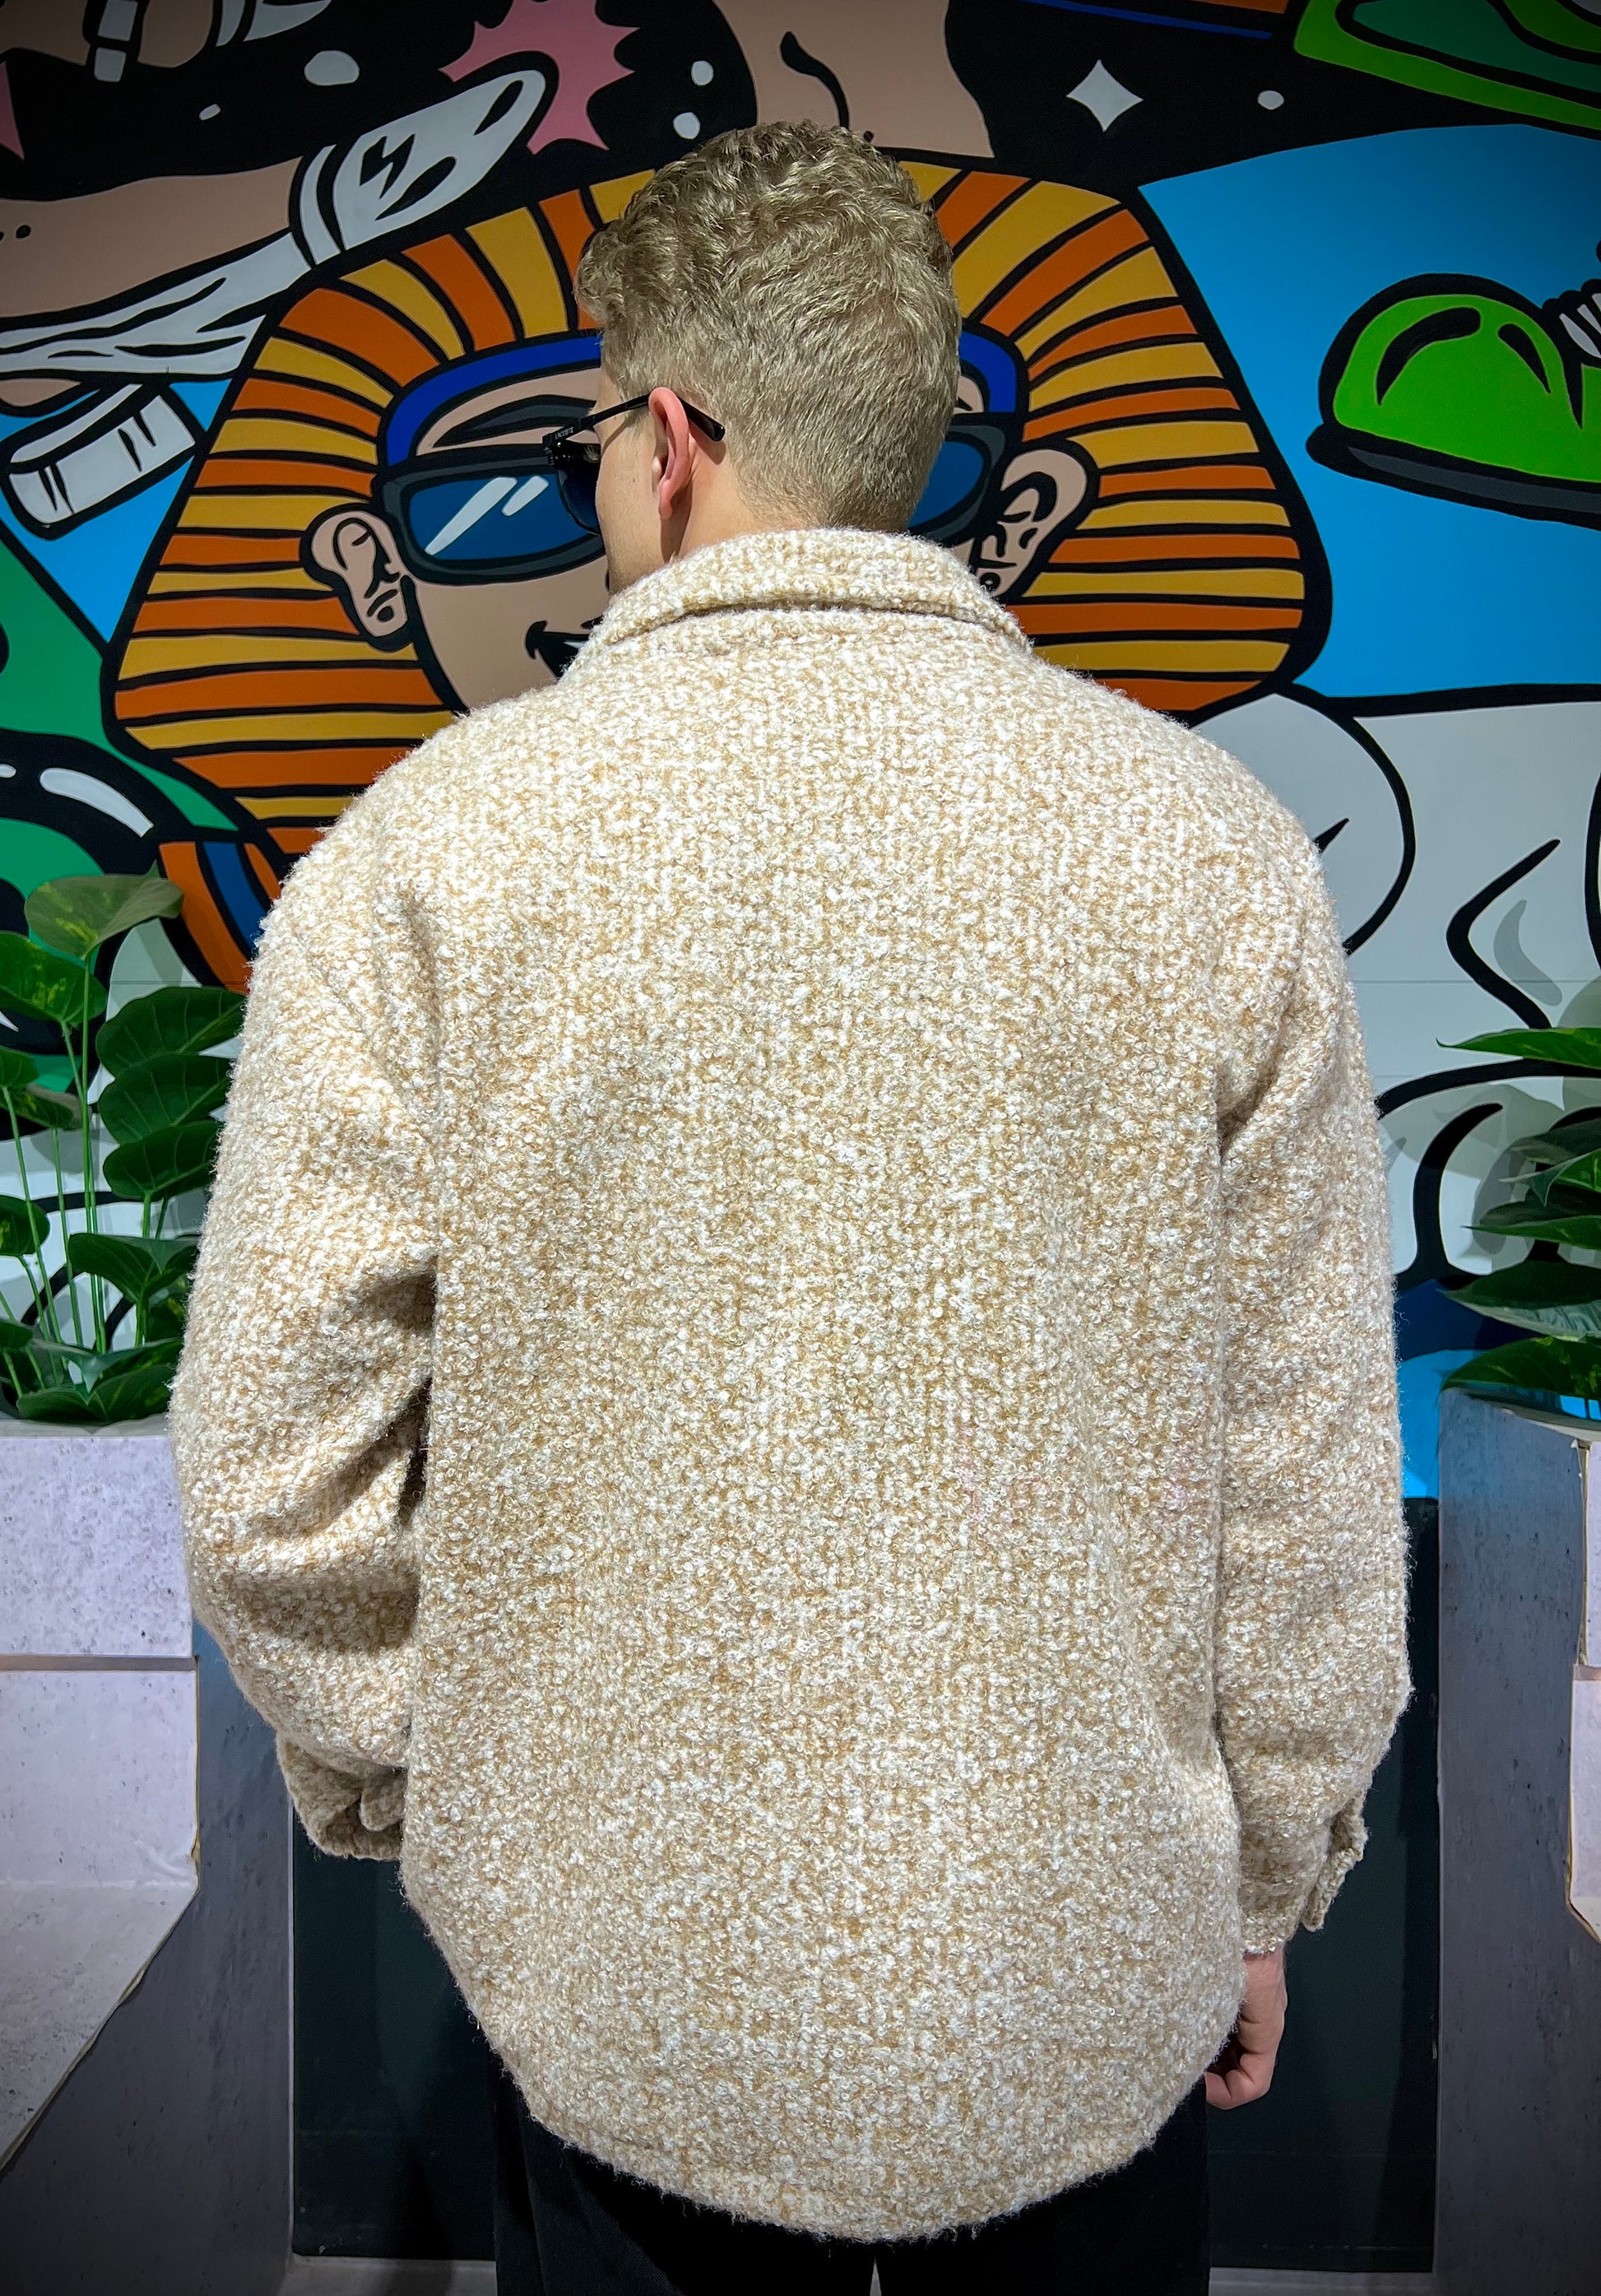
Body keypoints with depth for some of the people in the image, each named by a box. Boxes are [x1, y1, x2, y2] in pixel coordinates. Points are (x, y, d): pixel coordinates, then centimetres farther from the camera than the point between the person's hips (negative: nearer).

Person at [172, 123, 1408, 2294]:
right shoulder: (1212, 840, -10)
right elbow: (1306, 1470, -6)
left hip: (631, 1997, -1)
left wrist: (394, 1791, 8)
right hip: (1094, 1980, 2)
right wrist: (1267, 1879, 10)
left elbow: (279, 1469, -11)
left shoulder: (435, 845, -15)